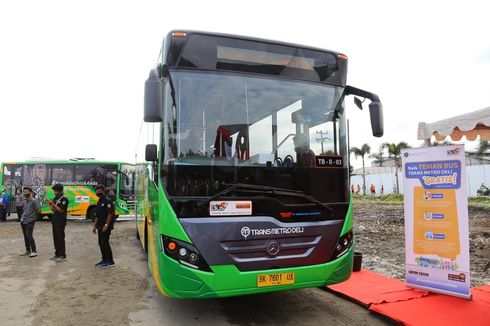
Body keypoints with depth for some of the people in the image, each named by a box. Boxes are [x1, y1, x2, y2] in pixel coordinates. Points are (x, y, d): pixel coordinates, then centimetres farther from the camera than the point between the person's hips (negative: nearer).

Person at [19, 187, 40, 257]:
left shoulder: (34, 201, -11)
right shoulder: (25, 201, 13)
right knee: (25, 236, 12)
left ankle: (34, 251, -5)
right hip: (23, 221, 8)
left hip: (30, 221, -8)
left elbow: (38, 211, -9)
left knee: (29, 236, -12)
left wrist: (32, 216, 2)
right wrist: (22, 217, 12)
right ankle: (27, 250, 22)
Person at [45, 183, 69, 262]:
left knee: (60, 238, -6)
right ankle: (57, 254, 21)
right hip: (55, 221, 8)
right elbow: (53, 210, 15)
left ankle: (62, 256, 0)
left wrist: (53, 204, -20)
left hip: (61, 222, -8)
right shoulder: (55, 198, 13)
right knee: (55, 238, 12)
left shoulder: (64, 199, -10)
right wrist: (50, 205, -2)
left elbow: (61, 210, -17)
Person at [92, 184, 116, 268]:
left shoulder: (107, 201, -12)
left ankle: (110, 262, -1)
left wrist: (106, 225, -21)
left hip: (105, 227, -9)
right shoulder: (99, 201, 16)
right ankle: (104, 260, 23)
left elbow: (110, 214, -18)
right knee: (101, 243, 12)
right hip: (100, 227, 9)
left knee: (105, 243, -8)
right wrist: (95, 226, 19)